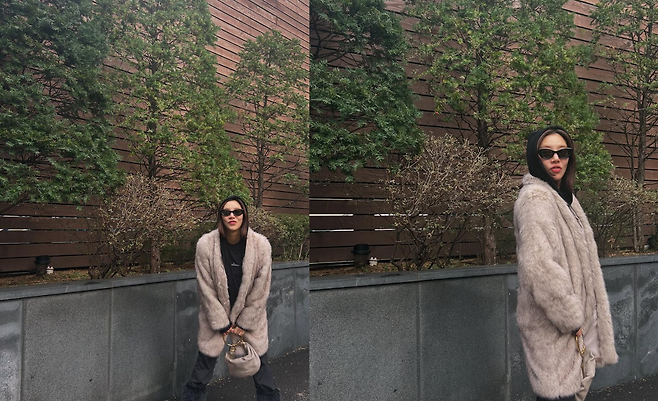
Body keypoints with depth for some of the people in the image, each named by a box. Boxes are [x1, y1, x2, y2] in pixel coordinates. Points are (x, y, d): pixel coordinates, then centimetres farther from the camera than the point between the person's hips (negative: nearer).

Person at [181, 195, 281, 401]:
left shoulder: (261, 245, -14)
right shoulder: (206, 244, -14)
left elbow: (261, 290, -8)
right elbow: (206, 289, -10)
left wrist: (245, 323, -5)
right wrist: (223, 323, -8)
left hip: (251, 316, 1)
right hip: (215, 315, 0)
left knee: (260, 365, 9)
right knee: (205, 363, 9)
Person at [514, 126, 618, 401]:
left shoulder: (564, 197, 13)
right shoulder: (535, 198, -17)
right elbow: (540, 267, -27)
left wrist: (578, 316, 16)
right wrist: (570, 317, -19)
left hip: (574, 320, 9)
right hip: (552, 325, -9)